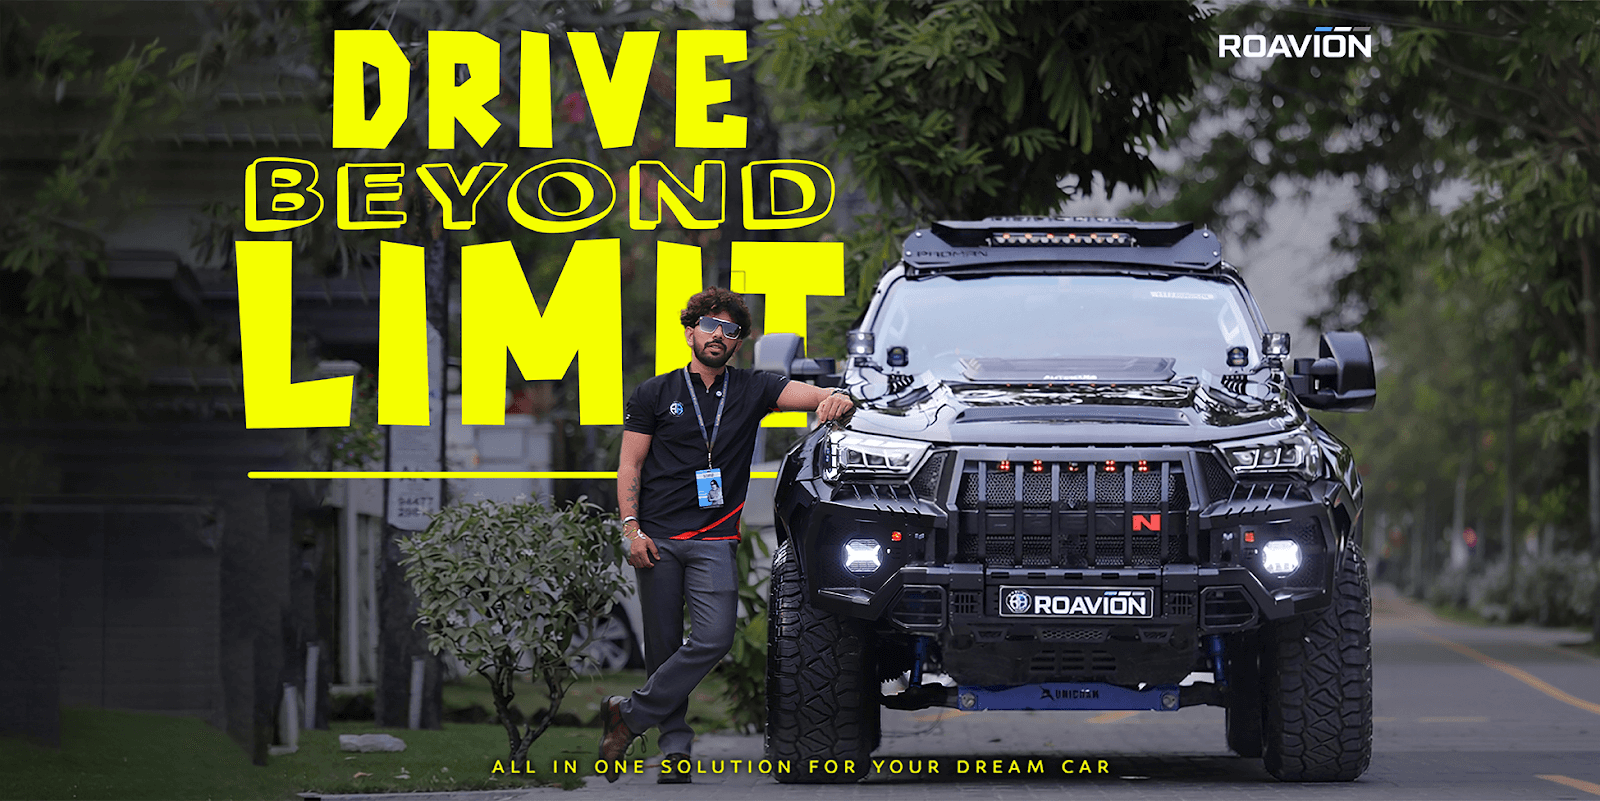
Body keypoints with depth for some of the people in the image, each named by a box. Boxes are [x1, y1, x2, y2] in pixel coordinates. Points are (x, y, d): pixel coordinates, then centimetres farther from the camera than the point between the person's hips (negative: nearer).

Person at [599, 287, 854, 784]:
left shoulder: (752, 390, 9)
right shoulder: (654, 395, 8)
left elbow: (811, 395, -1)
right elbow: (630, 466, 7)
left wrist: (837, 398, -26)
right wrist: (632, 528, -5)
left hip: (714, 541, 0)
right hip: (657, 538, 0)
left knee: (714, 639, -16)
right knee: (663, 646, 1)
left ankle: (629, 715, -7)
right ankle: (675, 745, 10)